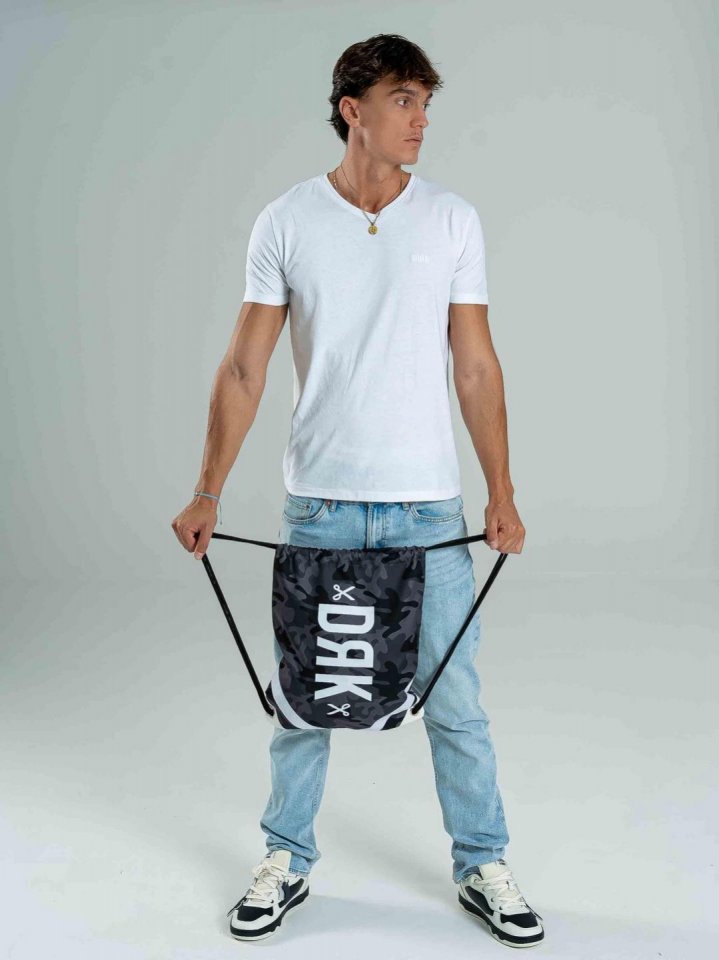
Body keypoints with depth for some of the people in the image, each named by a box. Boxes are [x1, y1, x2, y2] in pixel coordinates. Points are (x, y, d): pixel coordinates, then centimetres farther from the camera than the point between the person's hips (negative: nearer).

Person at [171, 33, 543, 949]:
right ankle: (286, 862, 29)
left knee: (454, 701, 7)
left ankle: (483, 867, 24)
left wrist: (502, 494, 0)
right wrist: (207, 493, -3)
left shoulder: (453, 219, 2)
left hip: (430, 505, 0)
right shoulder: (285, 222, 0)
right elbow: (244, 368, 1)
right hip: (318, 504, 0)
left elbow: (476, 368, 4)